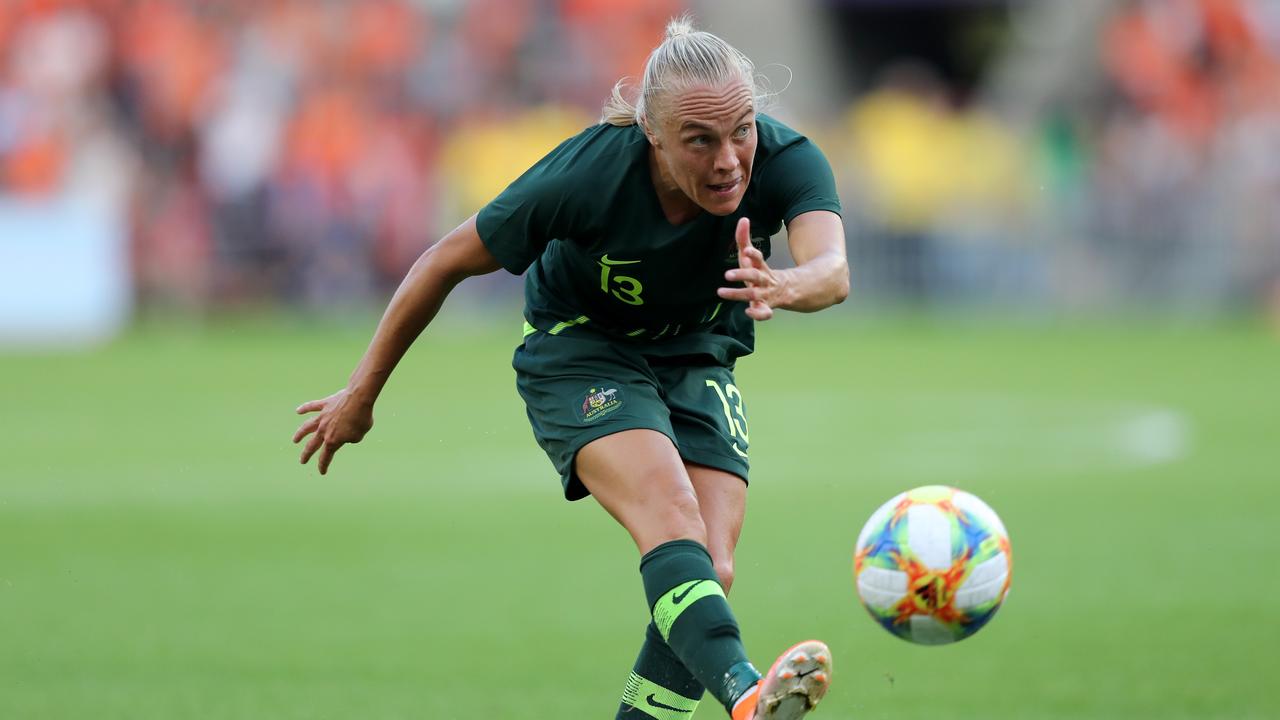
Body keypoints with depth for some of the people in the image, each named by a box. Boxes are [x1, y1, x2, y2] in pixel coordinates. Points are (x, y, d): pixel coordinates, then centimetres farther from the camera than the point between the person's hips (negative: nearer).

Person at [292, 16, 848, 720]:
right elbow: (448, 260, -16)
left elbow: (832, 270, -44)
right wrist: (361, 391, -8)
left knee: (712, 572, -13)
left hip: (698, 358, 4)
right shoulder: (586, 174, -30)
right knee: (671, 520, -31)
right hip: (578, 349, -4)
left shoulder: (785, 160, -25)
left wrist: (784, 287, -69)